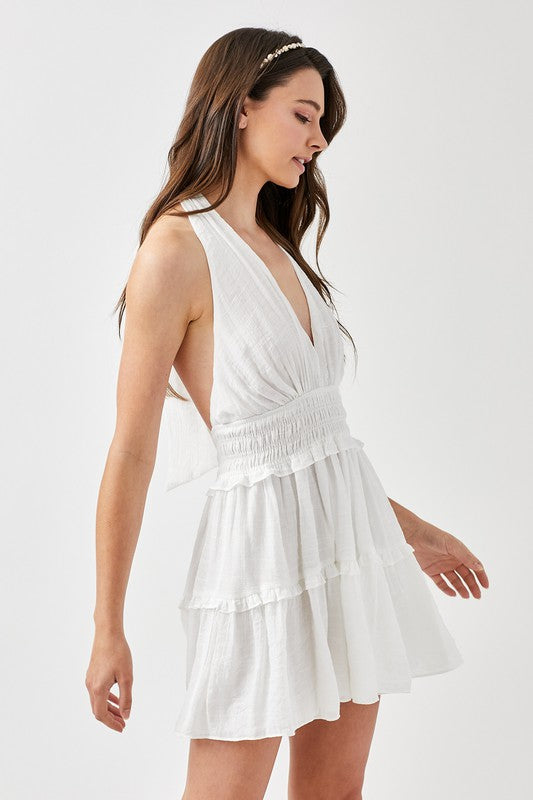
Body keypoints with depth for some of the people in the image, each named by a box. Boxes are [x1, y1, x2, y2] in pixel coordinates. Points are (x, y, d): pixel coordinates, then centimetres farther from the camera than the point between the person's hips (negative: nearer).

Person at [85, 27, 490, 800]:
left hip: (348, 532, 8)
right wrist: (109, 631, -12)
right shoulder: (179, 248, -13)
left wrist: (404, 525, 18)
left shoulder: (273, 242, 12)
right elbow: (132, 452, -13)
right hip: (263, 539, -8)